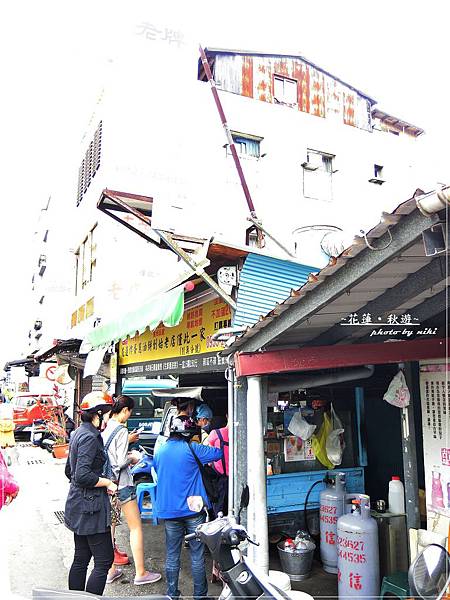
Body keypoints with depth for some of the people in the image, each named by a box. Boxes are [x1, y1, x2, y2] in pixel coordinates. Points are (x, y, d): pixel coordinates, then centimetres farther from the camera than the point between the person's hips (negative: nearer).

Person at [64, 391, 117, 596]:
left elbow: (69, 470, 21)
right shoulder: (89, 437, -18)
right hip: (91, 505, -10)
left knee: (81, 559, 16)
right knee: (104, 560, -2)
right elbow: (83, 475, -26)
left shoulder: (79, 433, 13)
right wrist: (107, 482, -15)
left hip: (78, 505, 10)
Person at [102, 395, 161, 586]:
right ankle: (140, 573, 14)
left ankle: (110, 571, 27)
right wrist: (132, 458, -1)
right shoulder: (121, 430, -18)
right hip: (122, 484, -7)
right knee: (136, 527, 6)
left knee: (109, 527, 17)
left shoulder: (104, 428, 1)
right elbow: (121, 462, -20)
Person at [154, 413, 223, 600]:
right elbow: (219, 453, -7)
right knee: (197, 555, 8)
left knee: (172, 555, 14)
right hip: (193, 510, -4)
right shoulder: (191, 449, -11)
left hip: (168, 511, 4)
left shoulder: (160, 451, 5)